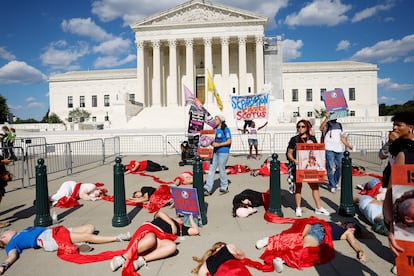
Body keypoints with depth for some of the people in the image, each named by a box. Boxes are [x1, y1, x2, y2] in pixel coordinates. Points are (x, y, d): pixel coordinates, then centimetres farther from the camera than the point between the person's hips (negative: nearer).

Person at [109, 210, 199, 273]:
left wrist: (191, 218, 37)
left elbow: (195, 231, 25)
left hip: (160, 238, 2)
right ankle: (123, 258, -34)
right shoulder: (164, 217, 30)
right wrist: (172, 224, 4)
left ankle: (142, 260, -38)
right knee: (151, 240, -40)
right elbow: (160, 213, 7)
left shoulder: (180, 228, 31)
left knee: (172, 246, -33)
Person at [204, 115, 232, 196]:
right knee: (211, 169, 1)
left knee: (222, 169, 2)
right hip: (215, 151, 7)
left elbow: (229, 141, -11)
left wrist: (218, 144, -19)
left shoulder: (225, 129, -7)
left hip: (223, 152, -7)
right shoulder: (214, 129, 13)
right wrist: (211, 143, -2)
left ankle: (224, 187, 20)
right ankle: (207, 189, 1)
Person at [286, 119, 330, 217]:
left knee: (315, 186, 6)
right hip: (298, 166, -3)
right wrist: (293, 160, -19)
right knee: (298, 187, 7)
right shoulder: (294, 139, -1)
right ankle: (298, 208, 19)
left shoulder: (312, 138, 7)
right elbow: (289, 153, -1)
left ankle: (318, 208, 19)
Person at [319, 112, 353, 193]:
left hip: (339, 150, 6)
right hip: (329, 149, -6)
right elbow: (321, 128, -25)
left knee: (340, 167, 9)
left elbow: (342, 137, 24)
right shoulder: (327, 124, -1)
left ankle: (336, 183, 27)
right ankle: (332, 186, 3)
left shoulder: (339, 125, 19)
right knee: (330, 168, -5)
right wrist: (326, 118, -35)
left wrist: (348, 145, 13)